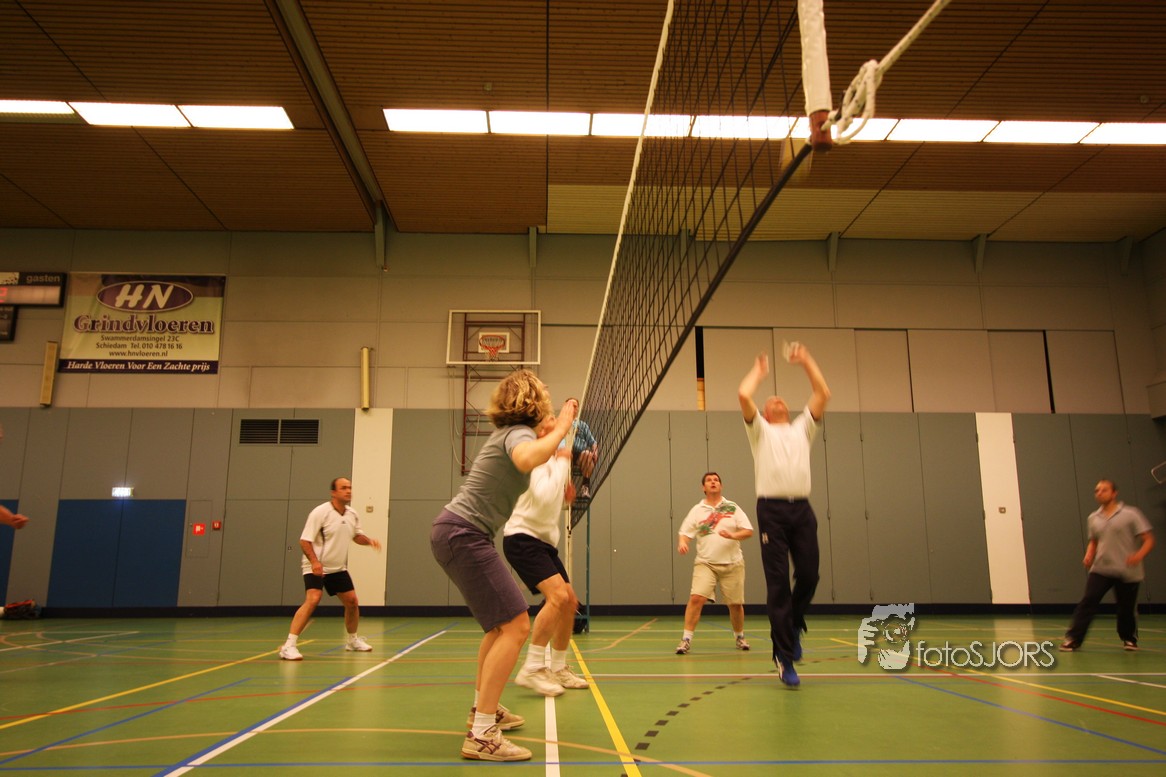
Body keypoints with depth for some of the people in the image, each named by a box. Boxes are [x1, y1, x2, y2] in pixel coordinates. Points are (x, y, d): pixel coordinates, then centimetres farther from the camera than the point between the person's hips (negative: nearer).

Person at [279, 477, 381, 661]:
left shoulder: (352, 514, 3)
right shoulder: (320, 512, -17)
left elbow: (357, 536, 17)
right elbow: (305, 541, -19)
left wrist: (369, 540, -5)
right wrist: (314, 561, -33)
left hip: (338, 568, 7)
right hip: (316, 567, -7)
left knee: (352, 602, 9)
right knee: (312, 600, -26)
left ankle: (352, 640, 31)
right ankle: (289, 646, -23)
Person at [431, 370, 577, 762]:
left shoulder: (507, 431, 14)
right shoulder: (519, 431, -13)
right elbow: (526, 460, -40)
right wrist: (560, 428, -26)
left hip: (456, 531, 10)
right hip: (463, 534, -10)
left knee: (502, 622, 22)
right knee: (516, 625, -13)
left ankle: (484, 708, 35)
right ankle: (481, 736, -13)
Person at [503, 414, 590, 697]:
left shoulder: (553, 459, 14)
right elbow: (542, 497, -31)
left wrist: (566, 498, 3)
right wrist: (562, 461, -22)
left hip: (544, 541, 10)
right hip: (523, 538, -10)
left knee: (570, 602, 9)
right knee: (558, 596, -24)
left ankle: (558, 668, 20)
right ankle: (531, 669, -17)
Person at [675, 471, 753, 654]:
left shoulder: (732, 507, 5)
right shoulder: (697, 510, 6)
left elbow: (748, 531, 0)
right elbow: (684, 533, 4)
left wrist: (733, 535, -19)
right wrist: (682, 543, -18)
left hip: (732, 563, 1)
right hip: (705, 563, -1)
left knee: (735, 604, 6)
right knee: (696, 598, -17)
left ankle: (740, 636, 31)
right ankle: (686, 639, -9)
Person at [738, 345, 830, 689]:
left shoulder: (802, 428, 23)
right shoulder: (760, 430, 16)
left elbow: (823, 394, 13)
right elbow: (743, 395, 1)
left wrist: (806, 360, 18)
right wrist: (759, 370, 18)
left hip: (802, 509, 3)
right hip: (772, 509, -3)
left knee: (808, 576, -2)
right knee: (778, 584, -4)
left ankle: (794, 626, 28)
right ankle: (784, 656, 2)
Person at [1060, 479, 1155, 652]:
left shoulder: (1131, 514, -5)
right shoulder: (1093, 518, 10)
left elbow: (1149, 539, -7)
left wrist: (1139, 555, -25)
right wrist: (1089, 556, 5)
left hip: (1127, 572, -3)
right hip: (1100, 569, 3)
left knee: (1127, 608, 8)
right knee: (1087, 602, -10)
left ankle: (1129, 639, 35)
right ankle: (1073, 639, -9)